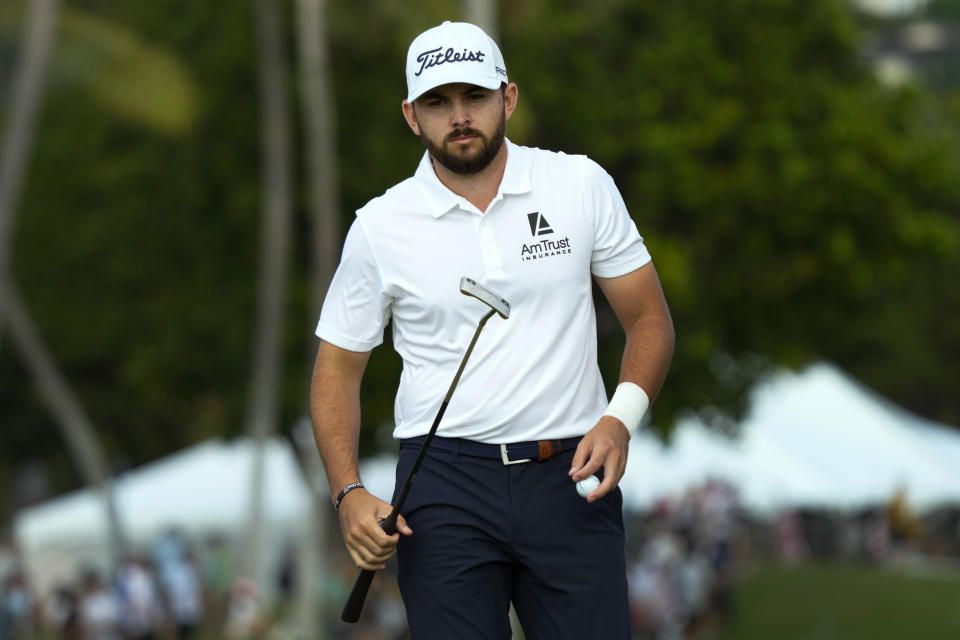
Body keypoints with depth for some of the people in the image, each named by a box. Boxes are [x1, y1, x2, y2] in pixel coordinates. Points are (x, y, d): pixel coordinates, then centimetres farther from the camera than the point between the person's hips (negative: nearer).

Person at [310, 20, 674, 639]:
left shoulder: (583, 185, 3)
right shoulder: (379, 228, 2)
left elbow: (648, 317, 8)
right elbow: (338, 366, 9)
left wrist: (621, 418, -9)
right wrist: (350, 493, -5)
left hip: (569, 475, 0)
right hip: (444, 484, 0)